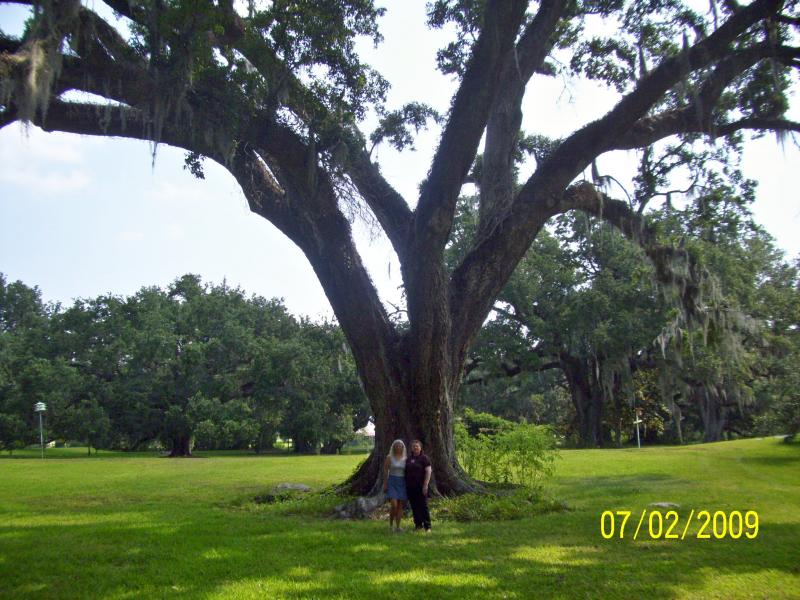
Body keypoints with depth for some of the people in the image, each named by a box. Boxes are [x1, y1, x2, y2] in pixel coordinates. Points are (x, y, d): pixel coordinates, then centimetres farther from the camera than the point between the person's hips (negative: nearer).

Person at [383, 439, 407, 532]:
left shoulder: (405, 458, 7)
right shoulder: (389, 457, -1)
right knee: (394, 505, -14)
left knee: (400, 506, 2)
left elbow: (407, 472, 8)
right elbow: (385, 471, 0)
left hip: (402, 482, 3)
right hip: (392, 482, -3)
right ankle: (391, 524, 5)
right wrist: (385, 484, -4)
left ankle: (398, 526, 9)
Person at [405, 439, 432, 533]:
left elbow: (428, 471, -10)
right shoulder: (409, 459, 12)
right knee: (414, 506, 8)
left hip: (420, 486, -5)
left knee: (423, 506, -4)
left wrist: (426, 485, -17)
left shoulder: (424, 458, -5)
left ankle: (427, 526, 1)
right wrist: (405, 485, 12)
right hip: (410, 486, 5)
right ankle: (418, 524, 17)